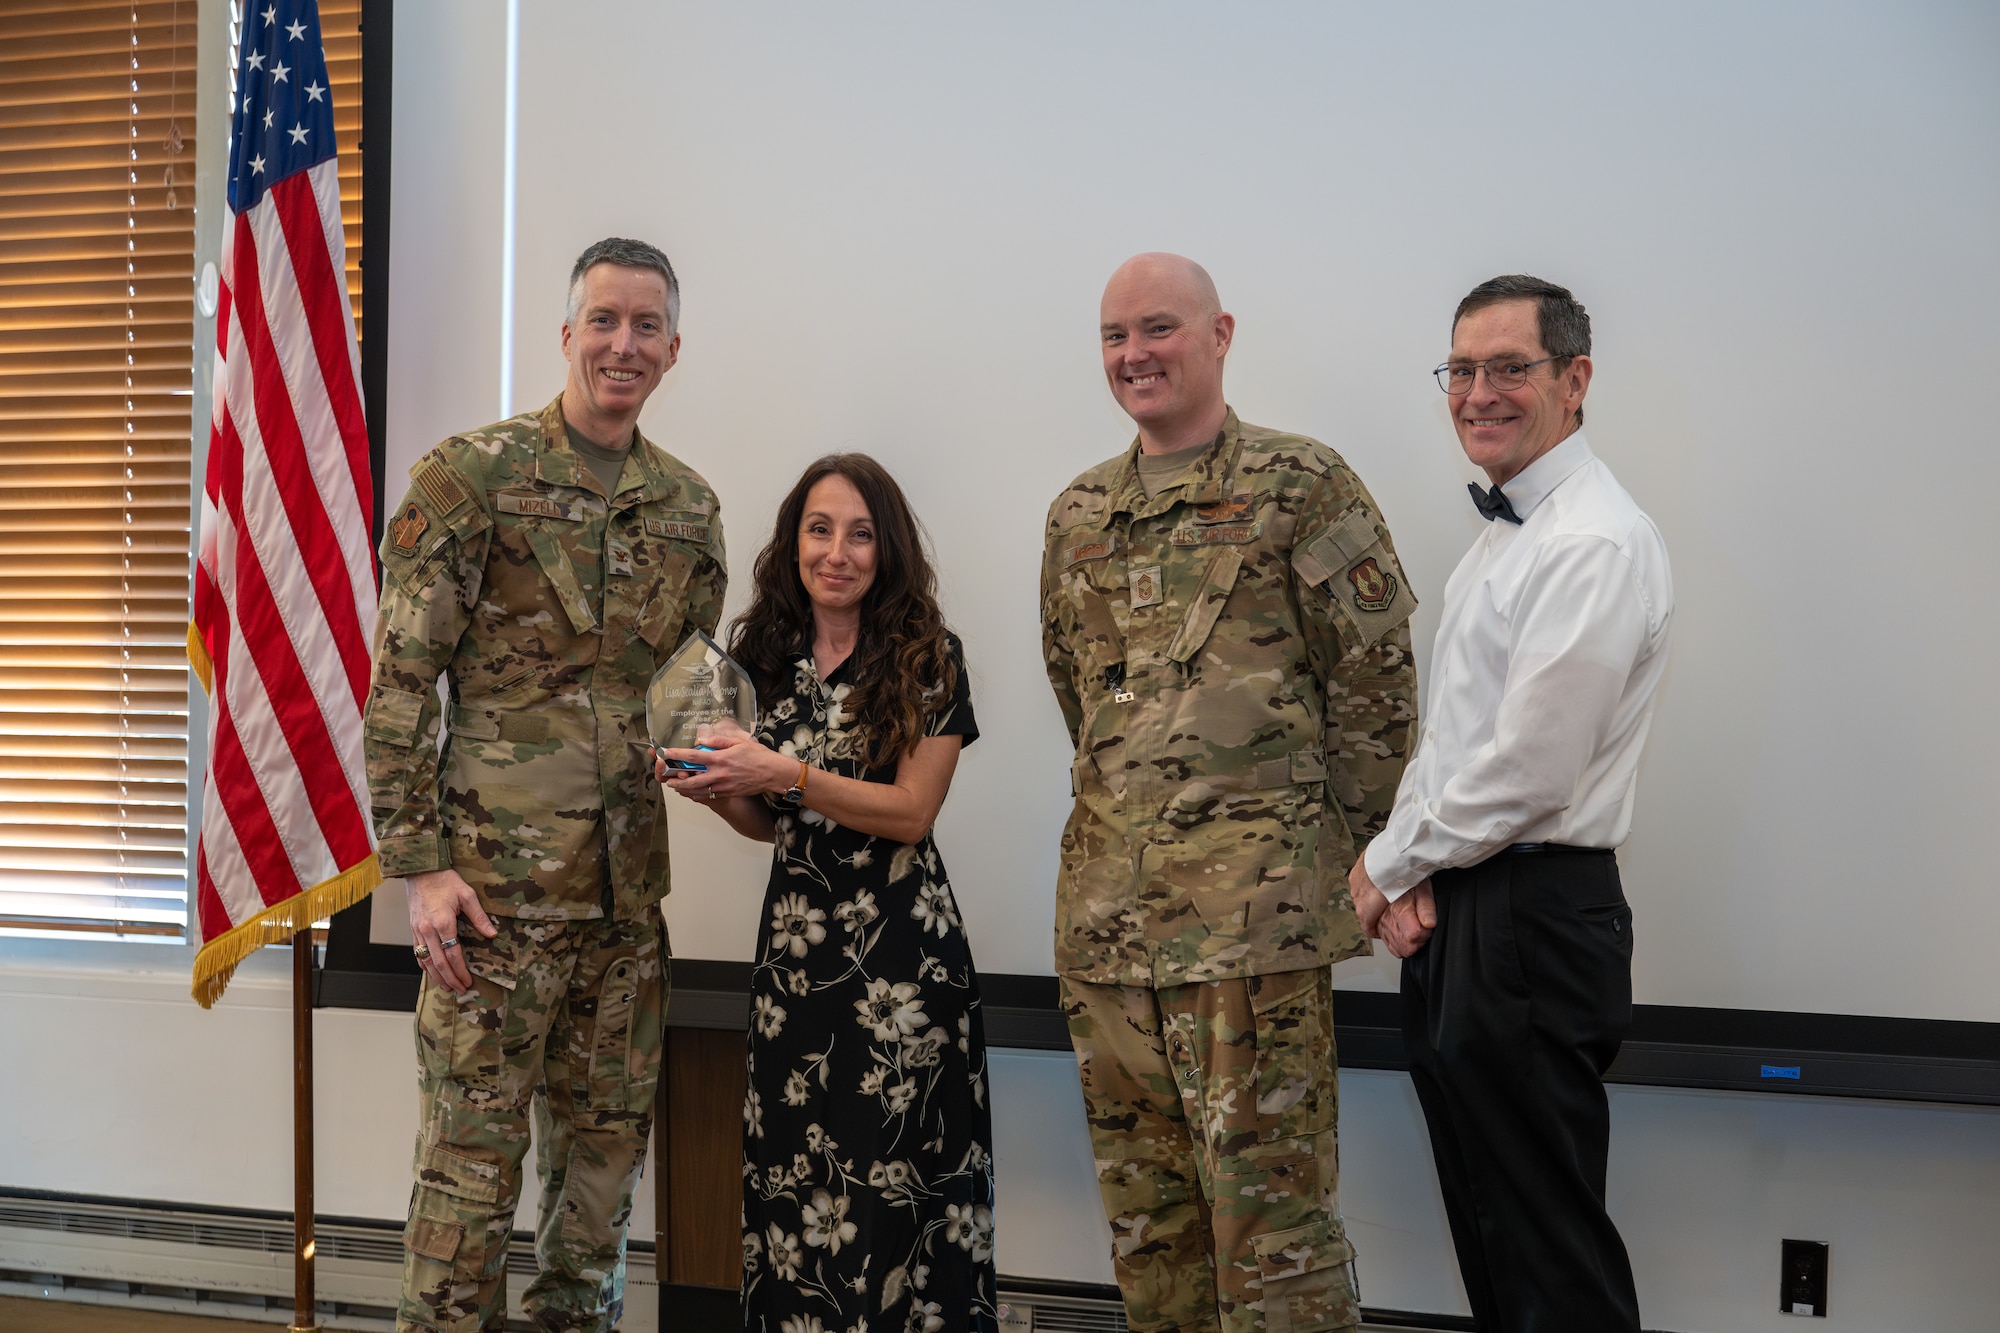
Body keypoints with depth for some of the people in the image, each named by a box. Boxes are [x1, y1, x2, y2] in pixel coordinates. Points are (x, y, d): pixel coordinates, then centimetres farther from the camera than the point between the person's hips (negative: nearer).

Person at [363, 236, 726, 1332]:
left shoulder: (689, 506, 11)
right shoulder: (471, 473, -5)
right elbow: (401, 679, -8)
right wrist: (421, 864, -13)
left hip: (630, 884, 5)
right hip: (496, 877, -5)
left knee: (607, 1144, 13)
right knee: (473, 1150, -1)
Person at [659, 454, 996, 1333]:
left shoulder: (926, 658, -4)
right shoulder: (763, 659, 9)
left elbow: (911, 813, -10)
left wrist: (786, 774, -19)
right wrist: (713, 791, -4)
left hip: (901, 948, -4)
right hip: (796, 939, 4)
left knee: (893, 1183, -4)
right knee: (791, 1176, 4)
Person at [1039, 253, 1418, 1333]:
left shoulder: (1302, 486, -3)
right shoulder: (1077, 515, 15)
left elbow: (1378, 677, -3)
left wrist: (1333, 851, -3)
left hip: (1253, 911, -6)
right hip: (1104, 908, 6)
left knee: (1266, 1201, -5)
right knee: (1143, 1203, 13)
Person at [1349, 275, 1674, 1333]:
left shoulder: (1596, 546, -16)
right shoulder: (1501, 536, 16)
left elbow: (1527, 771, -21)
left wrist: (1390, 865, -7)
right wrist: (1411, 876, 2)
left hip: (1531, 925, -10)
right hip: (1455, 911, 10)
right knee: (1484, 1218, 17)